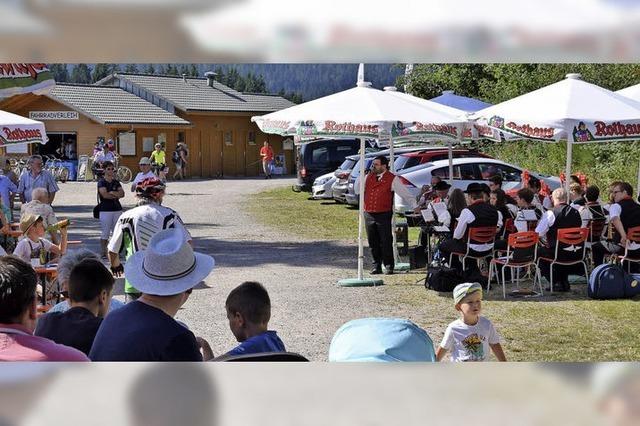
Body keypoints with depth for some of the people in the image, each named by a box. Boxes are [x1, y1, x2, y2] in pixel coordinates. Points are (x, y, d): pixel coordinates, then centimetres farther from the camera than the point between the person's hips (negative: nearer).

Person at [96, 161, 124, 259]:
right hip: (105, 209, -5)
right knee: (105, 233, -4)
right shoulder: (101, 182, -2)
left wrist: (112, 192, -13)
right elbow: (104, 194, -16)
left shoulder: (116, 182, 13)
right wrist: (116, 195, -5)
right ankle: (104, 253, 2)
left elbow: (122, 193, 2)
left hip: (117, 209, 5)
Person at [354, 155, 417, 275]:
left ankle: (389, 266, 3)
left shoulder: (392, 179, -1)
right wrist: (361, 176, 3)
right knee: (373, 242, 9)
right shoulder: (368, 177, 12)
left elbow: (405, 193, -1)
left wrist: (414, 206, -6)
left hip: (384, 215, -4)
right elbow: (357, 190, 12)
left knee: (386, 242, -5)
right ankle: (376, 266, 17)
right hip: (369, 214, 4)